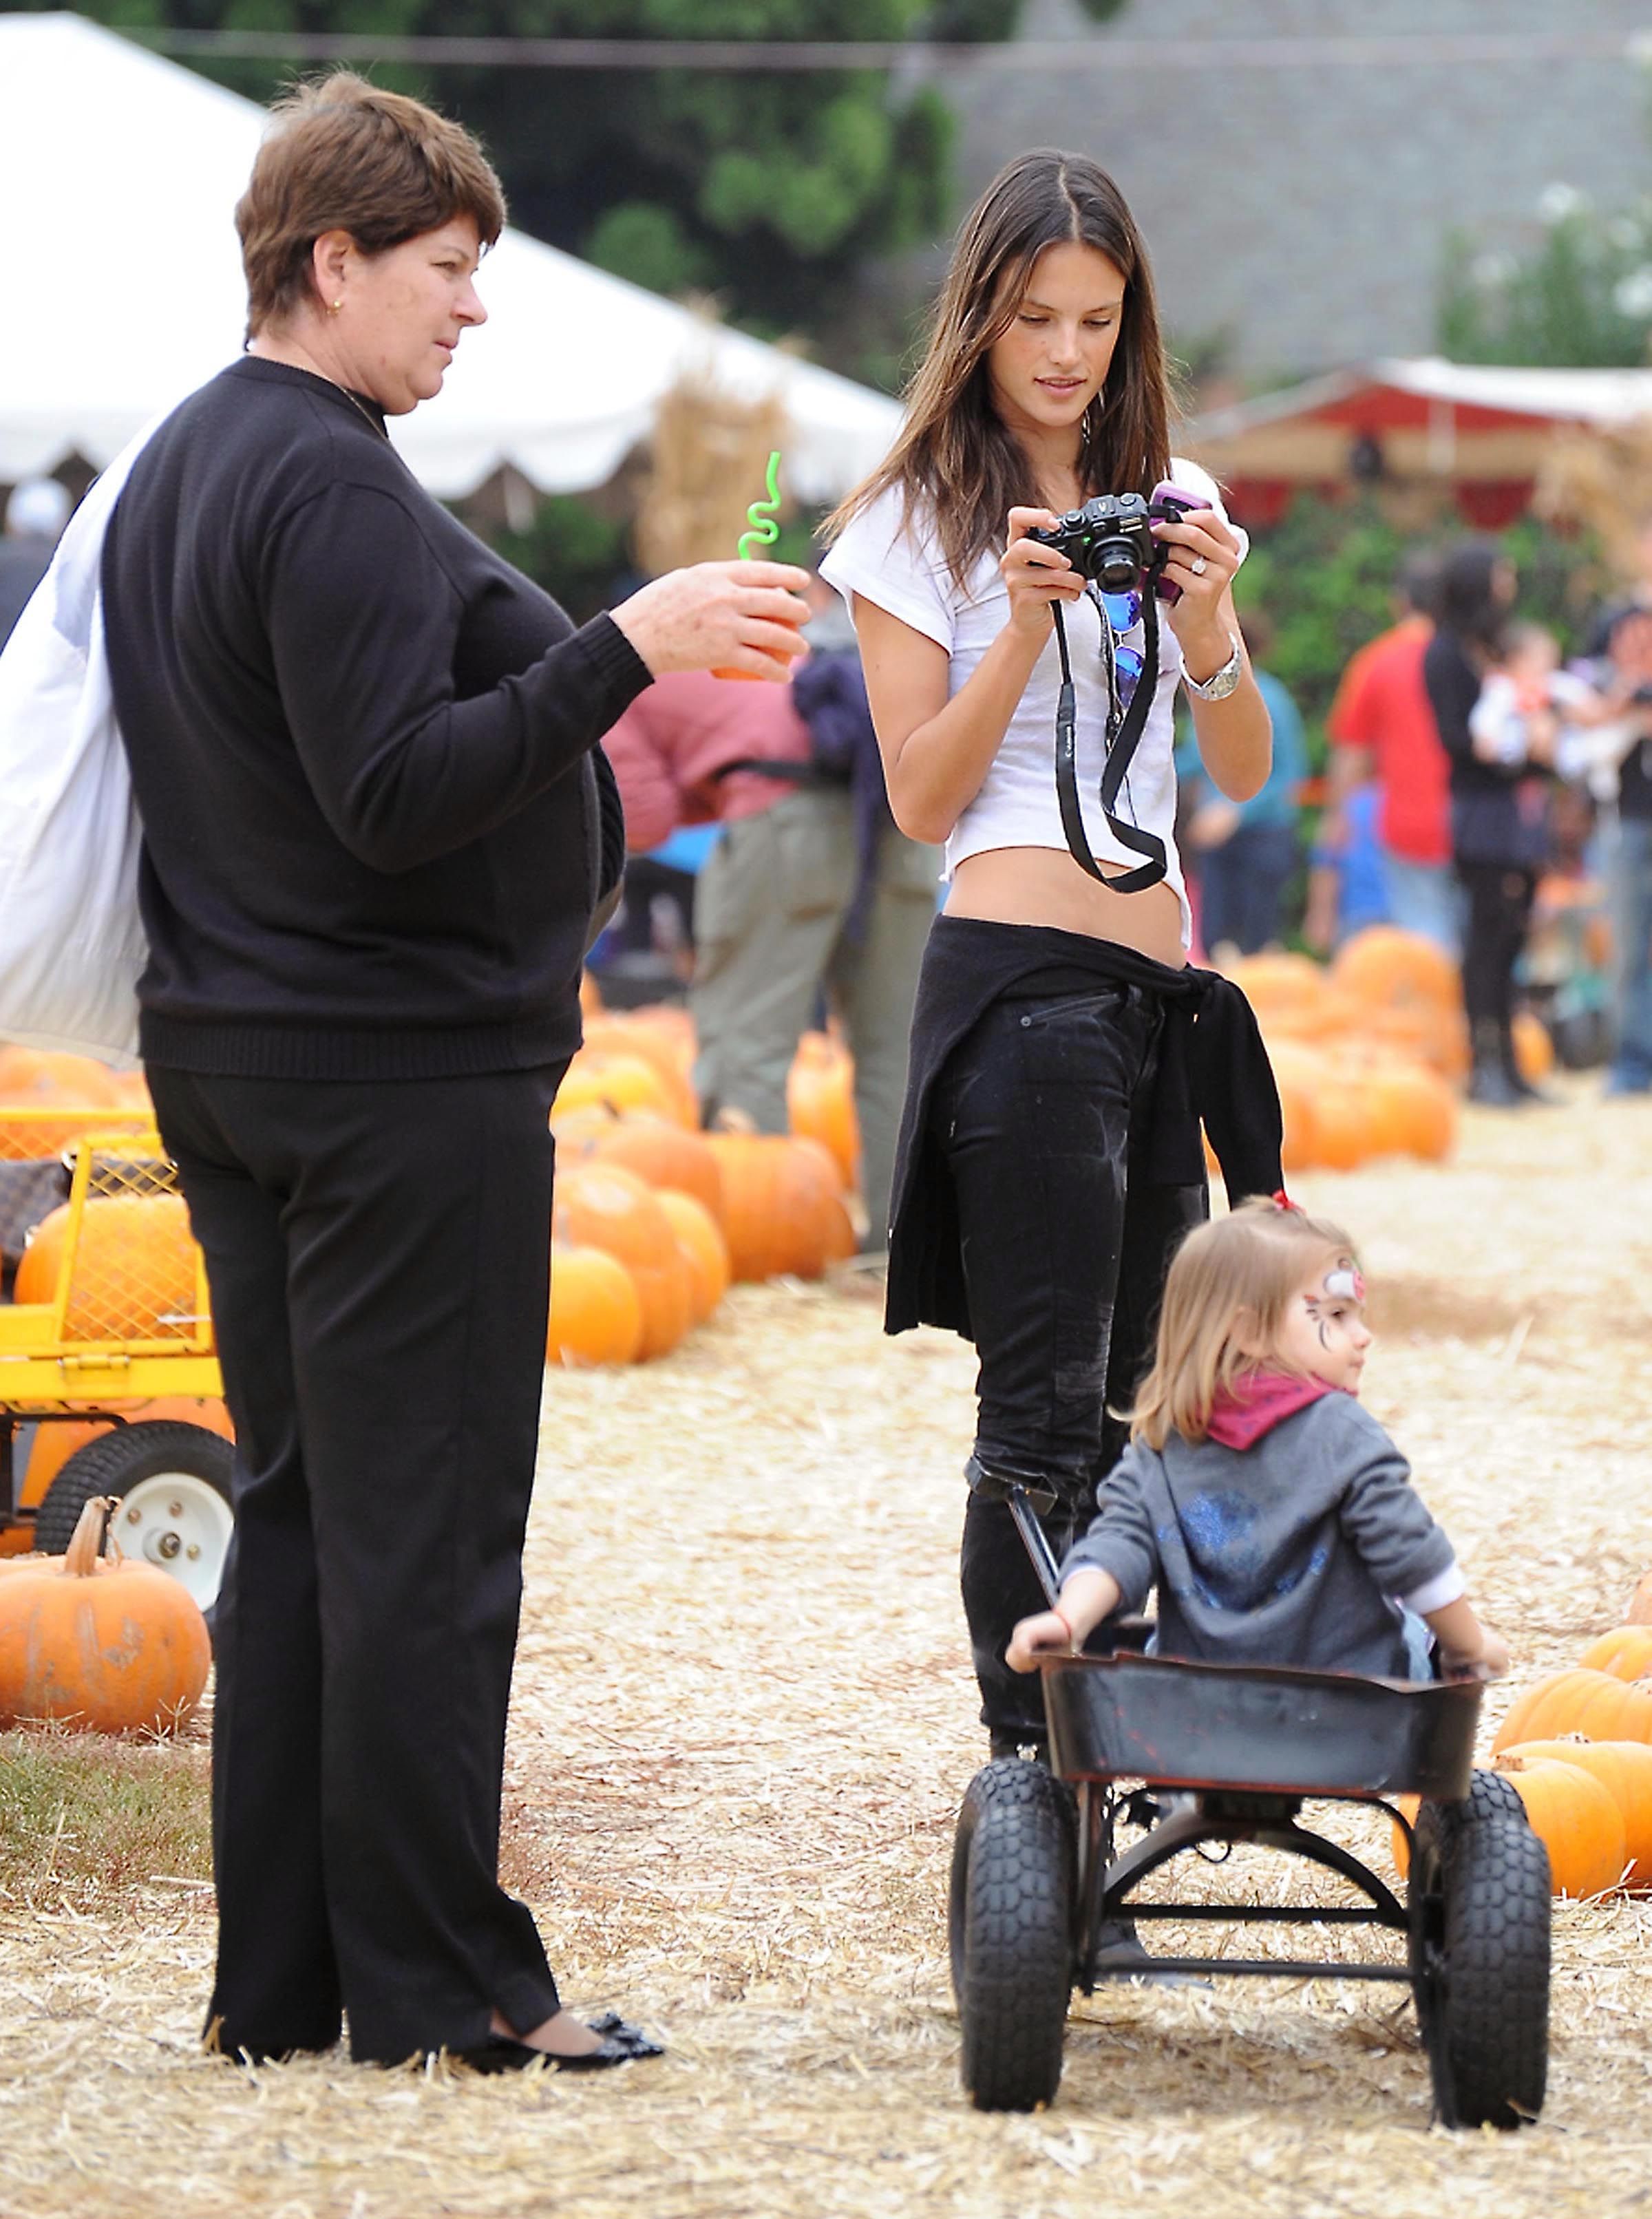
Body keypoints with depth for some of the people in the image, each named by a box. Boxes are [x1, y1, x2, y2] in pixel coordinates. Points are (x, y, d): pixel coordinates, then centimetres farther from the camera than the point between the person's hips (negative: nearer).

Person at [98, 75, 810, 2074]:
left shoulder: (175, 467, 15)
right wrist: (623, 648, -25)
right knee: (424, 1528, -4)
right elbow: (396, 796, -24)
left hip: (229, 1062, 10)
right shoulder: (330, 485, -17)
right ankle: (435, 1981, 0)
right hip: (403, 1070, -10)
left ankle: (275, 1979, 14)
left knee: (294, 1511, 12)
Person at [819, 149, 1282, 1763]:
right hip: (1017, 979, -6)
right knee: (1045, 1410, -11)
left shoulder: (1168, 503, 14)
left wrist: (1205, 621, -8)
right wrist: (1022, 623, -16)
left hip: (1158, 992, 6)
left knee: (1120, 1394, 6)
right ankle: (1025, 1758, -9)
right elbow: (921, 797, -5)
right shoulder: (921, 520, 0)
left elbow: (1244, 775, 9)